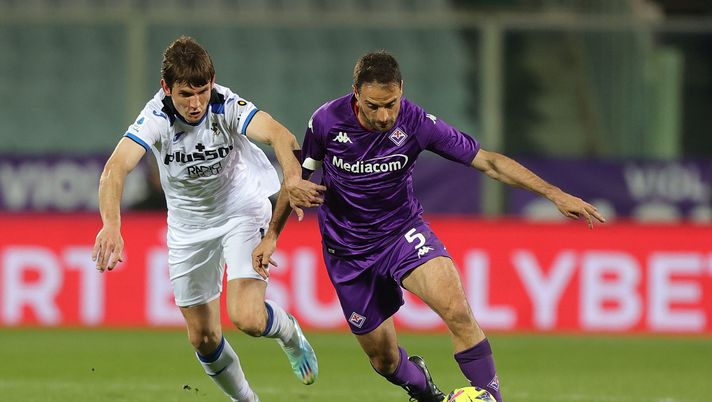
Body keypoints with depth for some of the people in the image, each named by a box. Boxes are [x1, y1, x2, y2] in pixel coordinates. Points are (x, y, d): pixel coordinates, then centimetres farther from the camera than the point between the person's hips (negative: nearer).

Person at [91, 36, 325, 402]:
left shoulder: (227, 106, -27)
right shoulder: (156, 118, -26)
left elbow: (278, 134, -45)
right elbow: (115, 168, -41)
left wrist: (292, 178, -67)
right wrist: (111, 225, -60)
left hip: (242, 210, -2)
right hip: (188, 224, 2)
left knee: (247, 318, -20)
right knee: (203, 337, 7)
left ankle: (290, 334, 16)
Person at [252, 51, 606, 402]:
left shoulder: (416, 123, -20)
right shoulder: (327, 121, -18)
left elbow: (488, 161, -16)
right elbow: (298, 175, 2)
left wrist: (553, 194, -22)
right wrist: (272, 234, 3)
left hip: (402, 230, -1)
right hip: (347, 250, 1)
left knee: (457, 311, -28)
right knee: (383, 359, 6)